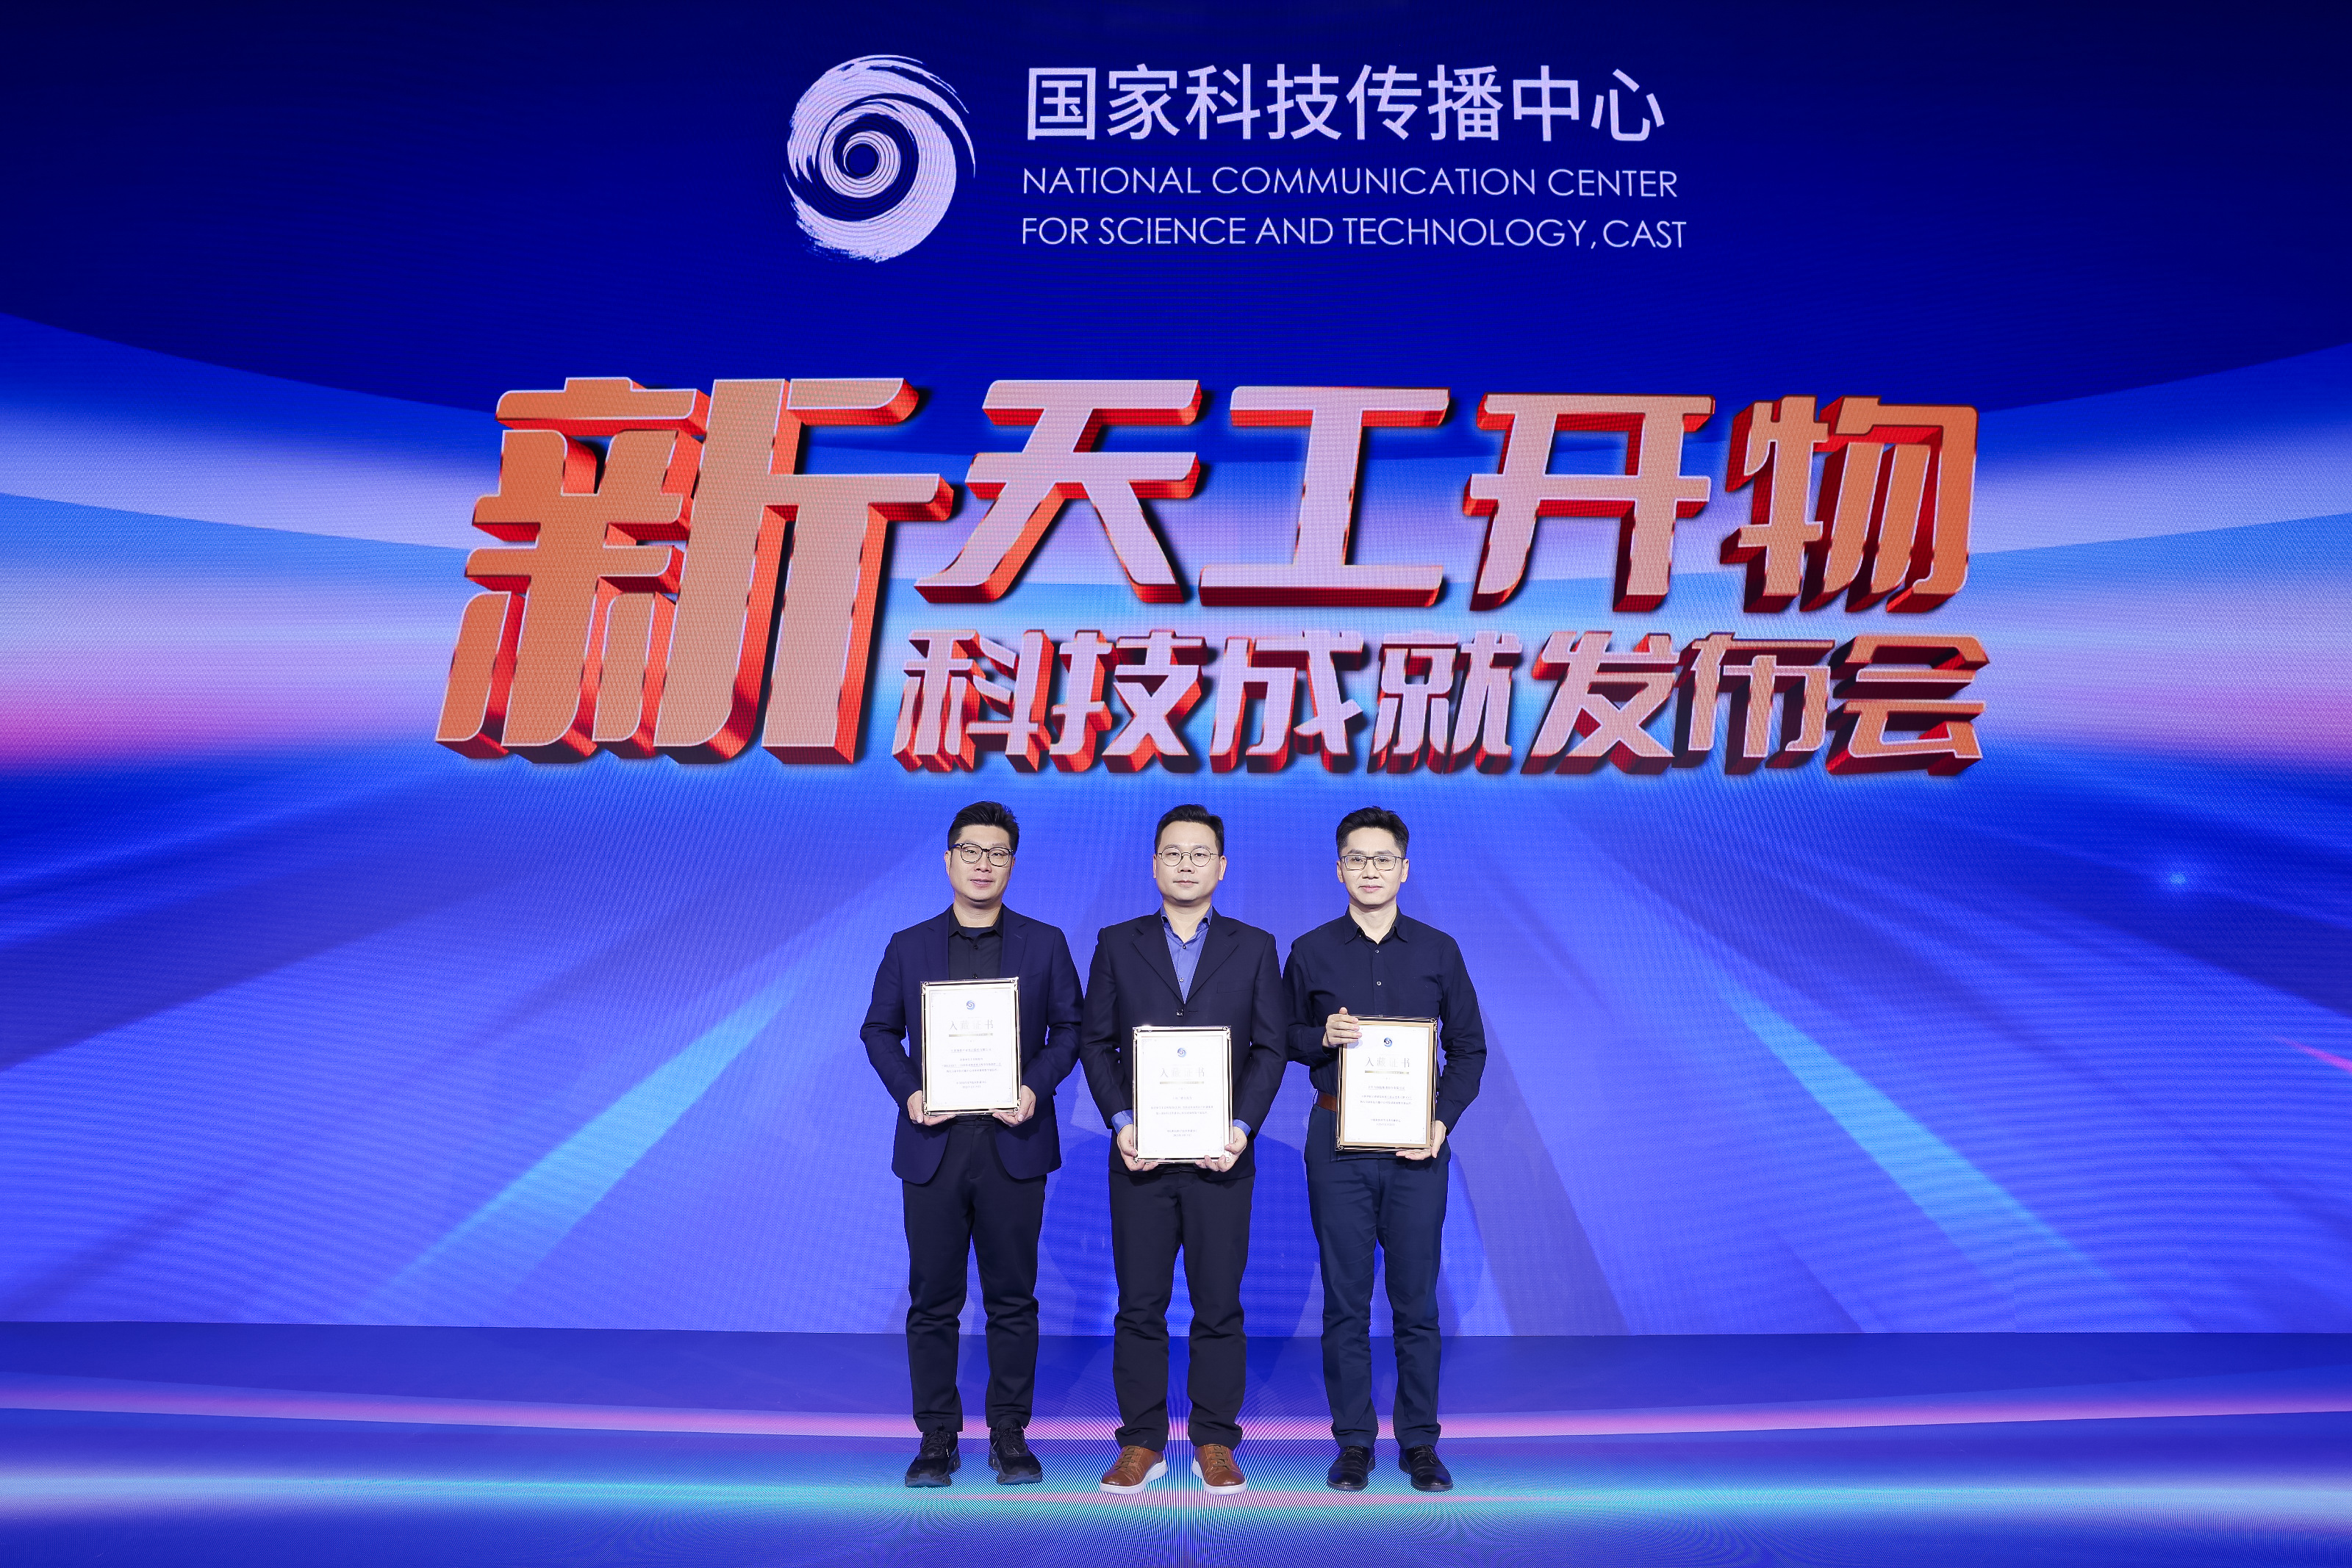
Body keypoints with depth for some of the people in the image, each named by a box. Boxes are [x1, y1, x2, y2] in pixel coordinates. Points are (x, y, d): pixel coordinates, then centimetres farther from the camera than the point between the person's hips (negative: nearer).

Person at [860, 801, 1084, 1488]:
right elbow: (879, 1029, 10)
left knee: (1013, 1297, 6)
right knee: (932, 1300, 6)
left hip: (1013, 1144, 0)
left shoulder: (1045, 944, 6)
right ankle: (937, 1437, 17)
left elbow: (1068, 1029, 6)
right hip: (933, 1144, 1)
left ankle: (1009, 1434, 19)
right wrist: (907, 1092, -6)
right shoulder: (908, 947, 7)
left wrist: (1036, 1087, -10)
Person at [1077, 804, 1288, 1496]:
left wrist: (1241, 1126, -10)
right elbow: (1095, 1041, 5)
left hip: (1221, 1156, 0)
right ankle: (1142, 1444, 17)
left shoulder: (1253, 947, 6)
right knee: (1140, 1306, 6)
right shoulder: (1118, 944, 7)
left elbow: (1271, 1047, 3)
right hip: (1139, 1155, 0)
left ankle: (1214, 1444, 18)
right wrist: (1121, 1122, -8)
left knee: (1219, 1306, 5)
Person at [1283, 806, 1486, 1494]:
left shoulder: (1438, 952, 5)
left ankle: (1419, 1442, 17)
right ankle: (1353, 1441, 16)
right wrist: (1324, 1038, -10)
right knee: (1345, 1300, 5)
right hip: (1337, 1141, 0)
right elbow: (1282, 1039, 11)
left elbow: (1469, 1048, 9)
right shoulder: (1310, 953, 4)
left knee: (1416, 1300, 5)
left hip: (1416, 1145, 0)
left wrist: (1443, 1120, -5)